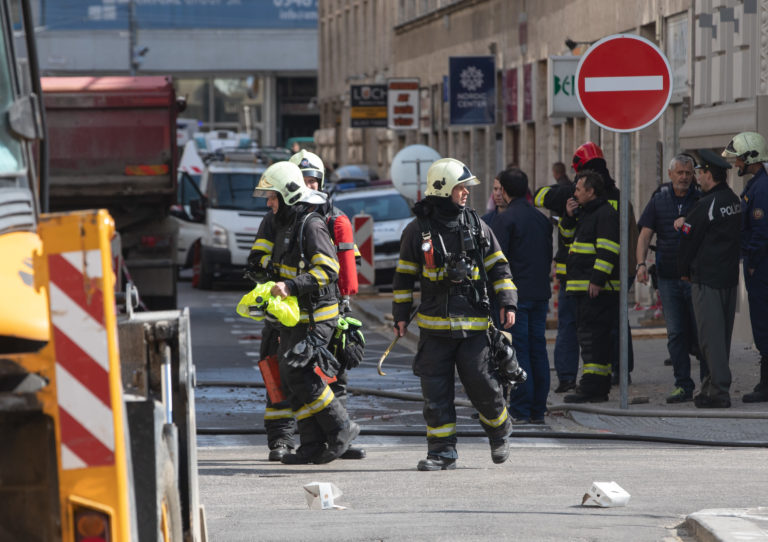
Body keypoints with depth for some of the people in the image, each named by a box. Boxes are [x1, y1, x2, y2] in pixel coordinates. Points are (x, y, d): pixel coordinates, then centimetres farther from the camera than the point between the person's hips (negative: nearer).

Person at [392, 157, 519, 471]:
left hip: (473, 324, 0)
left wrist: (507, 302, 0)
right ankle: (442, 451, 6)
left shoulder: (477, 227, 7)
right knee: (436, 391, -1)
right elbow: (404, 275, 10)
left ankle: (498, 433, 24)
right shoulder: (418, 230, 2)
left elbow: (498, 267, 11)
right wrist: (401, 315, 7)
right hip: (434, 324, 0)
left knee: (482, 385, -2)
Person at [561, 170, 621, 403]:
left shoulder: (605, 214, -11)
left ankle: (592, 388, -14)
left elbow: (608, 250, -19)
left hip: (597, 288, -11)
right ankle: (599, 388, 16)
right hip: (584, 287, 11)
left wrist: (597, 279, -24)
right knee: (588, 334, 12)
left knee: (592, 334, -12)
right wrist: (569, 217, 14)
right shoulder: (586, 213, 21)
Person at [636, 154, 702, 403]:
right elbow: (645, 234, 3)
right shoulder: (659, 200, 8)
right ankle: (683, 385, 5)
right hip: (668, 277, 2)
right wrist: (641, 263, -10)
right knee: (675, 333, 2)